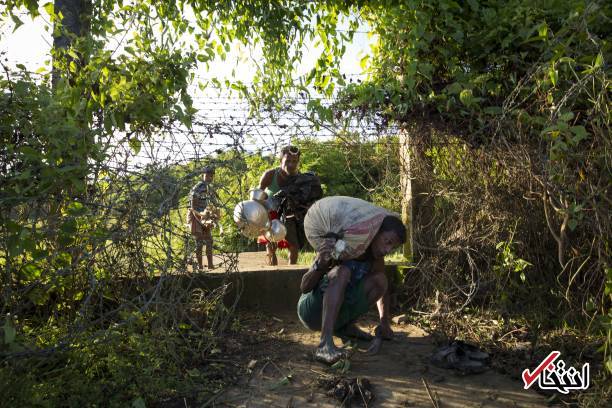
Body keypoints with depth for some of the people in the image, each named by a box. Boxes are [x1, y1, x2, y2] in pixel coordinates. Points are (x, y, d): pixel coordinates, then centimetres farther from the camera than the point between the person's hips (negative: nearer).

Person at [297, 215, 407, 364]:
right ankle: (325, 345, -40)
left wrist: (384, 322, 7)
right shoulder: (337, 249, -23)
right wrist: (319, 265, -43)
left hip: (334, 314, 6)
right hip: (310, 311, -6)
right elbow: (304, 287, -24)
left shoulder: (376, 259, -5)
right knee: (343, 271, -32)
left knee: (380, 281, -8)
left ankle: (345, 326, 5)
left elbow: (382, 289, 15)